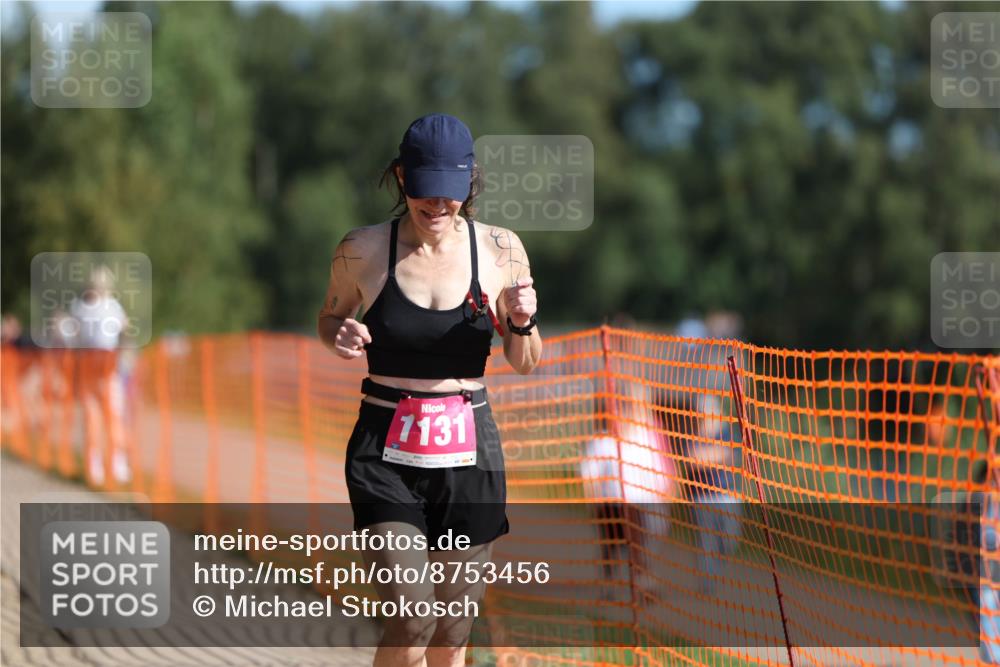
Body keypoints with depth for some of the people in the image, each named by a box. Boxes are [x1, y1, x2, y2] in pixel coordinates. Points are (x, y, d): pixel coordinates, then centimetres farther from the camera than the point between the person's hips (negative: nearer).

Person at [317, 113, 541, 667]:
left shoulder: (500, 250, -1)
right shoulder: (362, 252, -5)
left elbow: (524, 363, 11)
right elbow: (331, 316, 15)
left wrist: (523, 323, -12)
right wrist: (340, 336, -8)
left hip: (468, 454, 2)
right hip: (386, 455, -2)